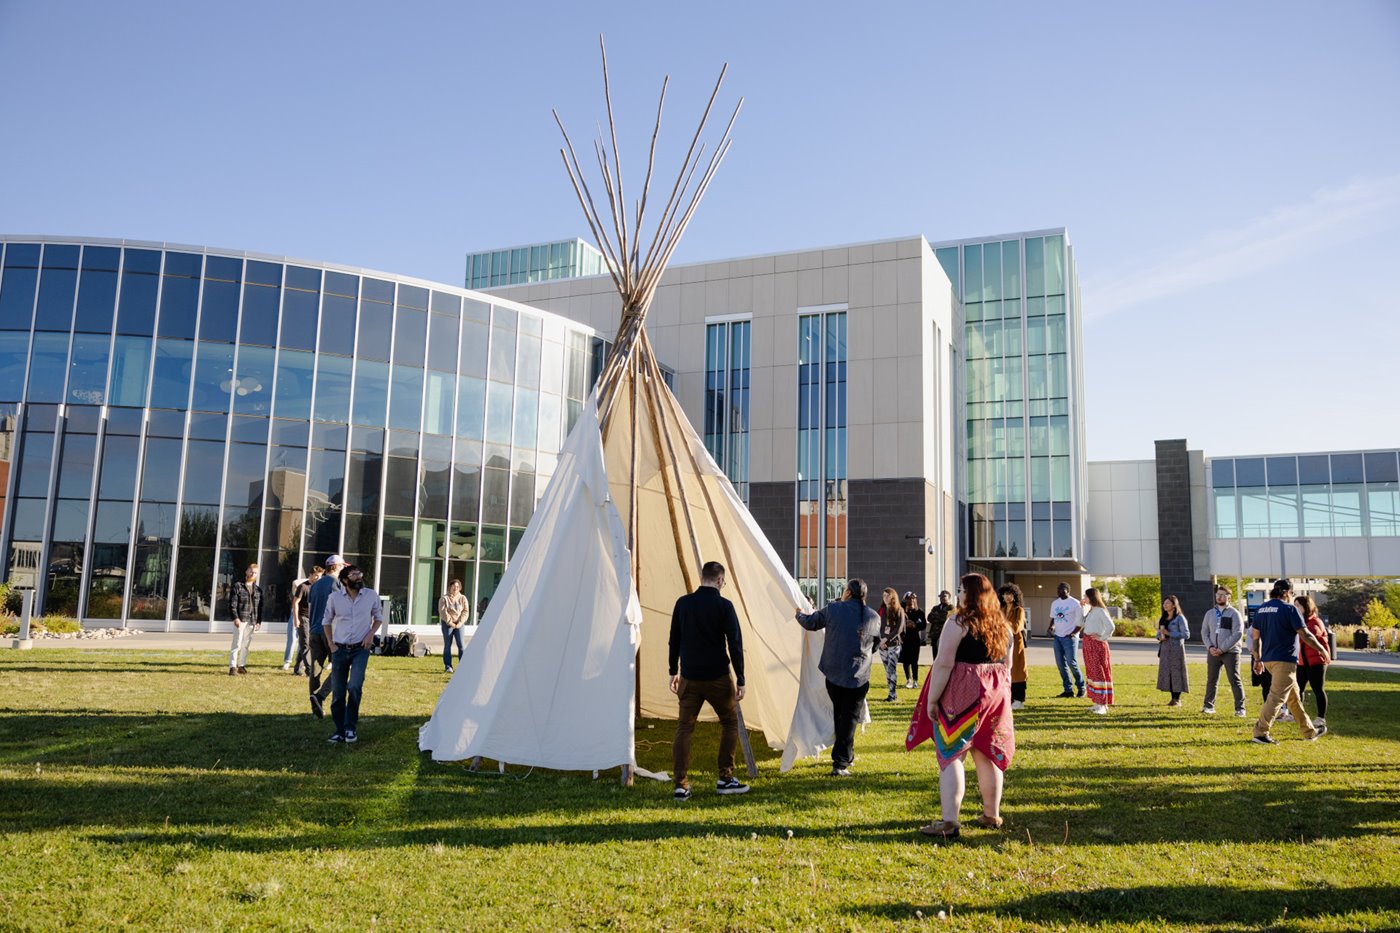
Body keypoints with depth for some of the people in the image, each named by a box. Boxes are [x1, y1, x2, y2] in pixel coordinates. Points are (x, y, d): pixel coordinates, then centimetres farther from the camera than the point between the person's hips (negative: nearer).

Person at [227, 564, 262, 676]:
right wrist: (235, 618, -15)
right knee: (237, 644, -8)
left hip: (252, 621, 5)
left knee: (246, 645, 9)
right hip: (240, 620, -5)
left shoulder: (258, 590, 15)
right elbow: (232, 603, -6)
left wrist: (259, 621, 9)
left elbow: (260, 607, 16)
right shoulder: (238, 586, 0)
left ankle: (241, 665, 17)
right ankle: (232, 666, -8)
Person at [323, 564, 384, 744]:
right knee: (337, 694, 5)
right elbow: (327, 621, 12)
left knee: (355, 686, -19)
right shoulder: (334, 597, -1)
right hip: (340, 650, 1)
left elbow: (379, 617, 12)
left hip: (360, 649, -1)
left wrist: (371, 633, -5)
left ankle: (351, 727, -3)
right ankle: (340, 731, 20)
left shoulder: (371, 595, -2)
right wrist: (331, 643, 3)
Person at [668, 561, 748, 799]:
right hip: (718, 677, -3)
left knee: (684, 728, 7)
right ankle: (725, 779, 14)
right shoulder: (724, 606, -9)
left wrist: (674, 672, 19)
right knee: (730, 723, 14)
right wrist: (740, 680, -5)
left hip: (689, 677, 3)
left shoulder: (683, 603, 2)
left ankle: (680, 785, 1)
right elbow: (735, 644, -10)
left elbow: (674, 640, 9)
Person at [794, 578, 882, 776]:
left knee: (839, 714, 19)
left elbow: (809, 623, 8)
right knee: (849, 718, 3)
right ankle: (840, 764, -4)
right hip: (859, 676, -1)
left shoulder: (833, 609, -5)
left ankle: (847, 755, 32)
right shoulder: (874, 617, 1)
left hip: (833, 673, 1)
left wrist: (799, 614, 30)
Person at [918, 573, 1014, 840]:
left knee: (951, 755, -3)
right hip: (996, 693, 7)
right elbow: (1005, 666, 17)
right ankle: (991, 815, 25)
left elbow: (944, 663, -16)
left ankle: (949, 821, -8)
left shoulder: (958, 623, -11)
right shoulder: (1003, 626, 11)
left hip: (962, 694, -7)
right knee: (987, 755, 16)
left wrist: (932, 699, -13)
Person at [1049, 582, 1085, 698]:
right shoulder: (1055, 603, 12)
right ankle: (1068, 689, 11)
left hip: (1070, 637, -6)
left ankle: (1081, 687, 10)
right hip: (1057, 637, 6)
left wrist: (1073, 633, -15)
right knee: (1060, 663, 4)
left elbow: (1081, 622, -6)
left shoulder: (1075, 603, -6)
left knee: (1071, 662, -9)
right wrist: (1051, 627, 1)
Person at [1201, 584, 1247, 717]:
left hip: (1230, 652, -4)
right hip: (1213, 652, 4)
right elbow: (1204, 631, 12)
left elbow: (1238, 634, -12)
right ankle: (1208, 706, 16)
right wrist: (1209, 647, -5)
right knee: (1211, 680, 8)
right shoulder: (1210, 613, 10)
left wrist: (1222, 649, -15)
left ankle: (1240, 708, 3)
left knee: (1234, 680, -3)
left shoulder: (1234, 614, -4)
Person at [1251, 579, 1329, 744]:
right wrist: (1323, 650, 2)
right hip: (1285, 660, -8)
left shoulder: (1261, 609, 11)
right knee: (1277, 697, -9)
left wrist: (1258, 659, 20)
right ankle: (1260, 732, -13)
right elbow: (1305, 635, -11)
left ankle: (1309, 731, 29)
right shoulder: (1288, 608, -11)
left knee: (1293, 695, 18)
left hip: (1268, 659, 8)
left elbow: (1255, 636, 13)